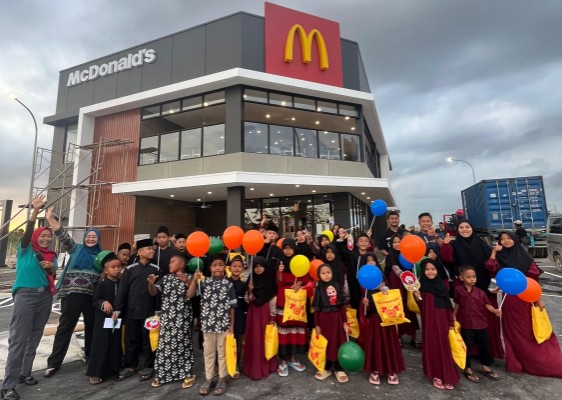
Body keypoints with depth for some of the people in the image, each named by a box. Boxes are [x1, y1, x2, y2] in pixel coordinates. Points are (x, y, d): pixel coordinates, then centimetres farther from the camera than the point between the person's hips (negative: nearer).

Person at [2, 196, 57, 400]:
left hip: (45, 296, 5)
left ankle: (25, 373, 21)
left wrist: (51, 268, -6)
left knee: (34, 337, 10)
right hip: (26, 294, -5)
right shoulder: (26, 249, 2)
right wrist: (35, 211, -30)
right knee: (18, 339, -6)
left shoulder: (52, 255, 14)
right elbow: (28, 231, -17)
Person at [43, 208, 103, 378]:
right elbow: (62, 235, -6)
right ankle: (54, 363, 17)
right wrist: (50, 218, -16)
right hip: (72, 294, -2)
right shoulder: (76, 249, 5)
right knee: (65, 328, 4)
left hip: (92, 296, 2)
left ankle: (91, 355, 32)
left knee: (92, 326, 13)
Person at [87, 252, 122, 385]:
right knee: (101, 345, 0)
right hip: (103, 319, -4)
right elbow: (95, 301, -8)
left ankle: (113, 369, 26)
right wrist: (103, 303, -25)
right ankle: (95, 372, 11)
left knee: (116, 345, 11)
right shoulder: (102, 284, -8)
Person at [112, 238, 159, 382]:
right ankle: (130, 366, 31)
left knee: (148, 340, 8)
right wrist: (117, 309, -5)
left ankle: (148, 367, 23)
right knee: (131, 340, 13)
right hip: (131, 311, 1)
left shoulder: (155, 269, 0)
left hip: (149, 311, -1)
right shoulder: (130, 269, 1)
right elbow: (122, 290, 1)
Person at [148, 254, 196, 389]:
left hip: (183, 318, -3)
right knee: (164, 344, 7)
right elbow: (153, 292, 3)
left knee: (183, 344, 4)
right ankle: (160, 375, 23)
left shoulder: (189, 278, -3)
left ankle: (188, 374, 18)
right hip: (167, 317, 4)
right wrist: (151, 283, -18)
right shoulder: (165, 278, 9)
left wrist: (187, 281, -32)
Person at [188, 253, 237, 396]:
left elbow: (232, 306, -2)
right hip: (208, 324, 2)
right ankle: (208, 379, 32)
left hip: (224, 324, -2)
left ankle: (222, 379, 27)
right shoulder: (205, 282, -2)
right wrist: (194, 280, -20)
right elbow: (190, 295, -8)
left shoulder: (228, 284, -6)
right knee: (208, 352, 15)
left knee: (222, 352, 12)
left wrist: (232, 325, -1)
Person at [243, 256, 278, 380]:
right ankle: (253, 366, 19)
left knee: (265, 338, 6)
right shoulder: (251, 280, 1)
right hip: (253, 313, 2)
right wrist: (250, 290, -17)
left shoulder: (270, 281, -6)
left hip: (266, 313, -2)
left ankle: (266, 366, 22)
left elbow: (274, 300, -3)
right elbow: (247, 300, 1)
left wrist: (273, 317, -4)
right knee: (254, 339, 6)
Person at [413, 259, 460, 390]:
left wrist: (451, 322, 8)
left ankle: (447, 376, 26)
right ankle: (436, 376, 20)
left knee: (444, 347, 11)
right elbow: (420, 307, -10)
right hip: (429, 321, -3)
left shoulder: (441, 285, 3)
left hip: (443, 321, 4)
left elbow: (448, 305, 8)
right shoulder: (422, 285, -8)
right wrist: (417, 297, -30)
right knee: (432, 347, 5)